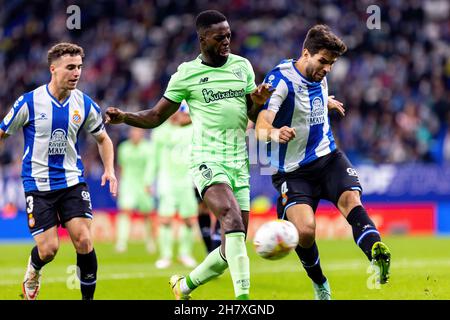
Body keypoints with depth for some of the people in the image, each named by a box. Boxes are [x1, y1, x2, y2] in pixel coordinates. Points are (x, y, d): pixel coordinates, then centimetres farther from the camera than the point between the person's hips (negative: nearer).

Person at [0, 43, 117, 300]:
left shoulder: (85, 104, 0)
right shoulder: (29, 102, -10)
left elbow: (103, 138, 16)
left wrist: (109, 170, 1)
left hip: (73, 181, 2)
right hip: (38, 184, -2)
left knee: (84, 242, -13)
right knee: (48, 249, -7)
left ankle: (88, 297, 4)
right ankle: (33, 274, 29)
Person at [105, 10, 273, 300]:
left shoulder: (242, 66, 10)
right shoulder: (187, 74, -1)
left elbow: (254, 117, 13)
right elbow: (156, 117, 5)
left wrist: (259, 102, -10)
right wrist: (124, 117, -13)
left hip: (239, 165, 5)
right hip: (208, 163, -5)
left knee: (234, 248, 4)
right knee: (233, 222, -30)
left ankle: (185, 286, 26)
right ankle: (243, 297, -35)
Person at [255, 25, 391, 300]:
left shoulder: (319, 76, 6)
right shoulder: (281, 79, -18)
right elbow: (261, 126, -31)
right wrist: (273, 133, -54)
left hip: (328, 158, 5)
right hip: (293, 170, -5)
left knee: (351, 198, -26)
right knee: (304, 231, -21)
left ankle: (377, 257, -47)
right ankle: (319, 284, 7)